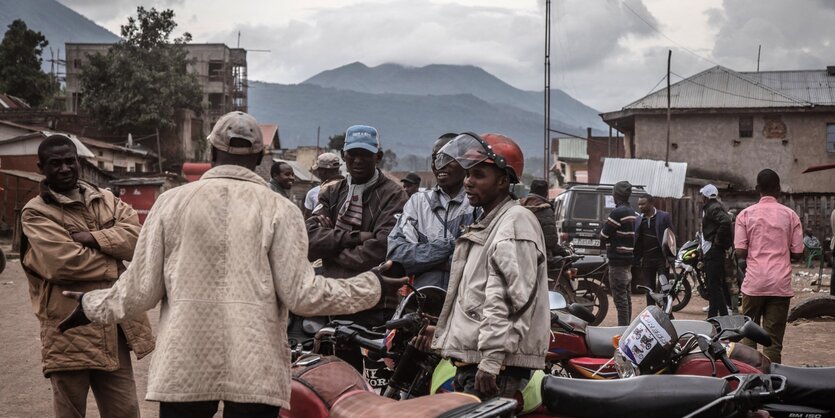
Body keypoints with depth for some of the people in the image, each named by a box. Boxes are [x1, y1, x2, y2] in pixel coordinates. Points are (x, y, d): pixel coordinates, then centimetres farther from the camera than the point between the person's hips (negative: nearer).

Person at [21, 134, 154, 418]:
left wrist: (92, 237, -16)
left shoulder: (105, 200, 14)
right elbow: (63, 262, -18)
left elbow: (135, 234, -3)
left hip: (113, 328, 5)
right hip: (69, 331, -5)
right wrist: (115, 262, -8)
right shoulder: (36, 213, -4)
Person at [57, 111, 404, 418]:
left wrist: (91, 306, 23)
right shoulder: (279, 209, -1)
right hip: (256, 370, -1)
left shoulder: (171, 202, 4)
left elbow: (142, 289, 4)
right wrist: (371, 287, 7)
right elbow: (300, 295, -5)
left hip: (185, 367, 1)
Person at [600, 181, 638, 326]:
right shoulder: (633, 213, 13)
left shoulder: (618, 213, -16)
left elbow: (603, 237, -12)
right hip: (629, 259, 9)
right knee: (626, 296, 16)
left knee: (620, 297, -9)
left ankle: (623, 328, -11)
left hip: (618, 261, -9)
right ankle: (627, 326, 22)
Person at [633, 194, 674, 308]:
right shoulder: (638, 219, 9)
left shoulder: (664, 217, -3)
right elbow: (636, 240, 10)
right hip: (646, 259, 4)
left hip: (661, 258, -4)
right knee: (649, 288, 9)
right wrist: (637, 259, 5)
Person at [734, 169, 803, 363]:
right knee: (773, 340, 2)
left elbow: (740, 252, -5)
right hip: (781, 284, 0)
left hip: (754, 282, 0)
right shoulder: (790, 215, 2)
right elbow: (798, 253, 0)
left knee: (748, 335, 11)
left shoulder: (746, 214, 1)